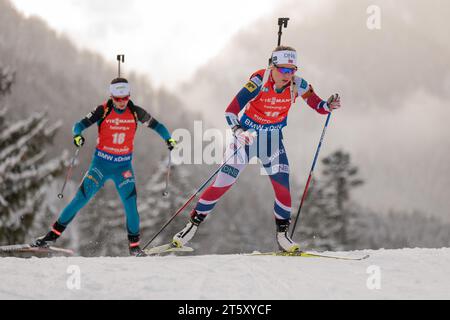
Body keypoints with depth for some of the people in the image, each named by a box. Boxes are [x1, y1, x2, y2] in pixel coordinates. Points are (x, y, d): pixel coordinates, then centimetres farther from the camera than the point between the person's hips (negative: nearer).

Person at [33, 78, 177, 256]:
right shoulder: (103, 111, -9)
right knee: (81, 199, -8)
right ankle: (53, 234, 1)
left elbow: (155, 125, 7)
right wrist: (77, 134, -34)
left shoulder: (135, 112, -4)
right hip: (101, 163, -1)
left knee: (130, 203, -10)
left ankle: (134, 245, 5)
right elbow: (81, 124, -13)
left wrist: (168, 139, -9)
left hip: (123, 166, 1)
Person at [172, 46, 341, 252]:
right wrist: (238, 132, -43)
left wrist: (328, 106, -23)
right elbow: (230, 112, -27)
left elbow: (315, 103, -1)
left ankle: (282, 234, 4)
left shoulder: (297, 85, -14)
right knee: (222, 183, -5)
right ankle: (193, 224, 9)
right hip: (247, 135, -3)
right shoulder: (259, 82, -25)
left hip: (273, 140, 3)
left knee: (282, 185, -12)